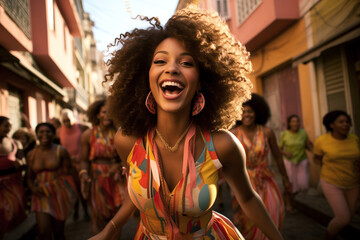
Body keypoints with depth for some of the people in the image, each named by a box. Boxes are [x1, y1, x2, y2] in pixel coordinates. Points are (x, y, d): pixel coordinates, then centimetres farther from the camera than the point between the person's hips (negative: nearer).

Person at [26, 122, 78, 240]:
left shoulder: (61, 151, -4)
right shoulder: (31, 154, 6)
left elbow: (70, 172, -3)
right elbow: (30, 177, 13)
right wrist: (32, 188, -5)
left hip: (59, 192, -2)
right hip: (42, 195, 2)